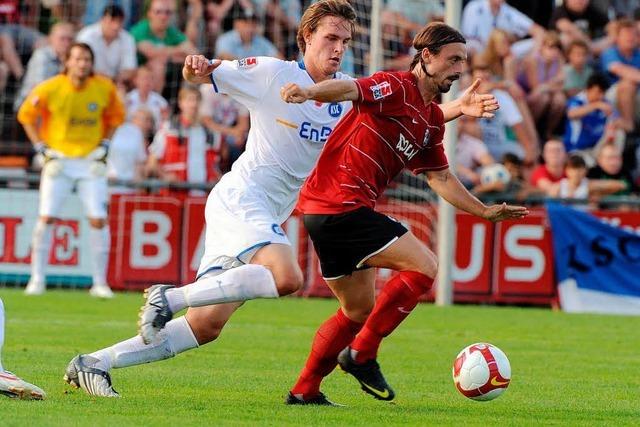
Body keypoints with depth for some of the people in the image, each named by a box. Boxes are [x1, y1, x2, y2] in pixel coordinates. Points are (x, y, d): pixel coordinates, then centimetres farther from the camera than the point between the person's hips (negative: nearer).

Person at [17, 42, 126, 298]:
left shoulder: (105, 89, -5)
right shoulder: (50, 89, -11)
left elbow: (115, 117, 13)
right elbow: (26, 115, 4)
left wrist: (104, 145, 2)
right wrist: (41, 147, -3)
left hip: (91, 161, 1)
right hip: (59, 159, -1)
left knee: (98, 220, -7)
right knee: (46, 217, -9)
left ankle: (100, 283, 2)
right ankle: (37, 279, 4)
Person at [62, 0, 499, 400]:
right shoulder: (271, 74, -6)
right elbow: (202, 75, -2)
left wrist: (458, 108, -9)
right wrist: (197, 67, -27)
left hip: (267, 216, 7)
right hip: (240, 198, -7)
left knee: (206, 325, 1)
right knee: (286, 276, -33)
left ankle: (93, 364, 8)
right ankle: (169, 297, -22)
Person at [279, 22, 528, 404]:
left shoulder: (433, 120, 17)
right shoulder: (396, 87, -12)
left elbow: (440, 177, 26)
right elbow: (351, 89, -31)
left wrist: (485, 211, 22)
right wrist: (310, 92, -51)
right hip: (341, 204, -10)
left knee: (359, 310, 19)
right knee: (423, 265, -12)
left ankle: (305, 389, 25)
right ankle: (361, 354, -9)